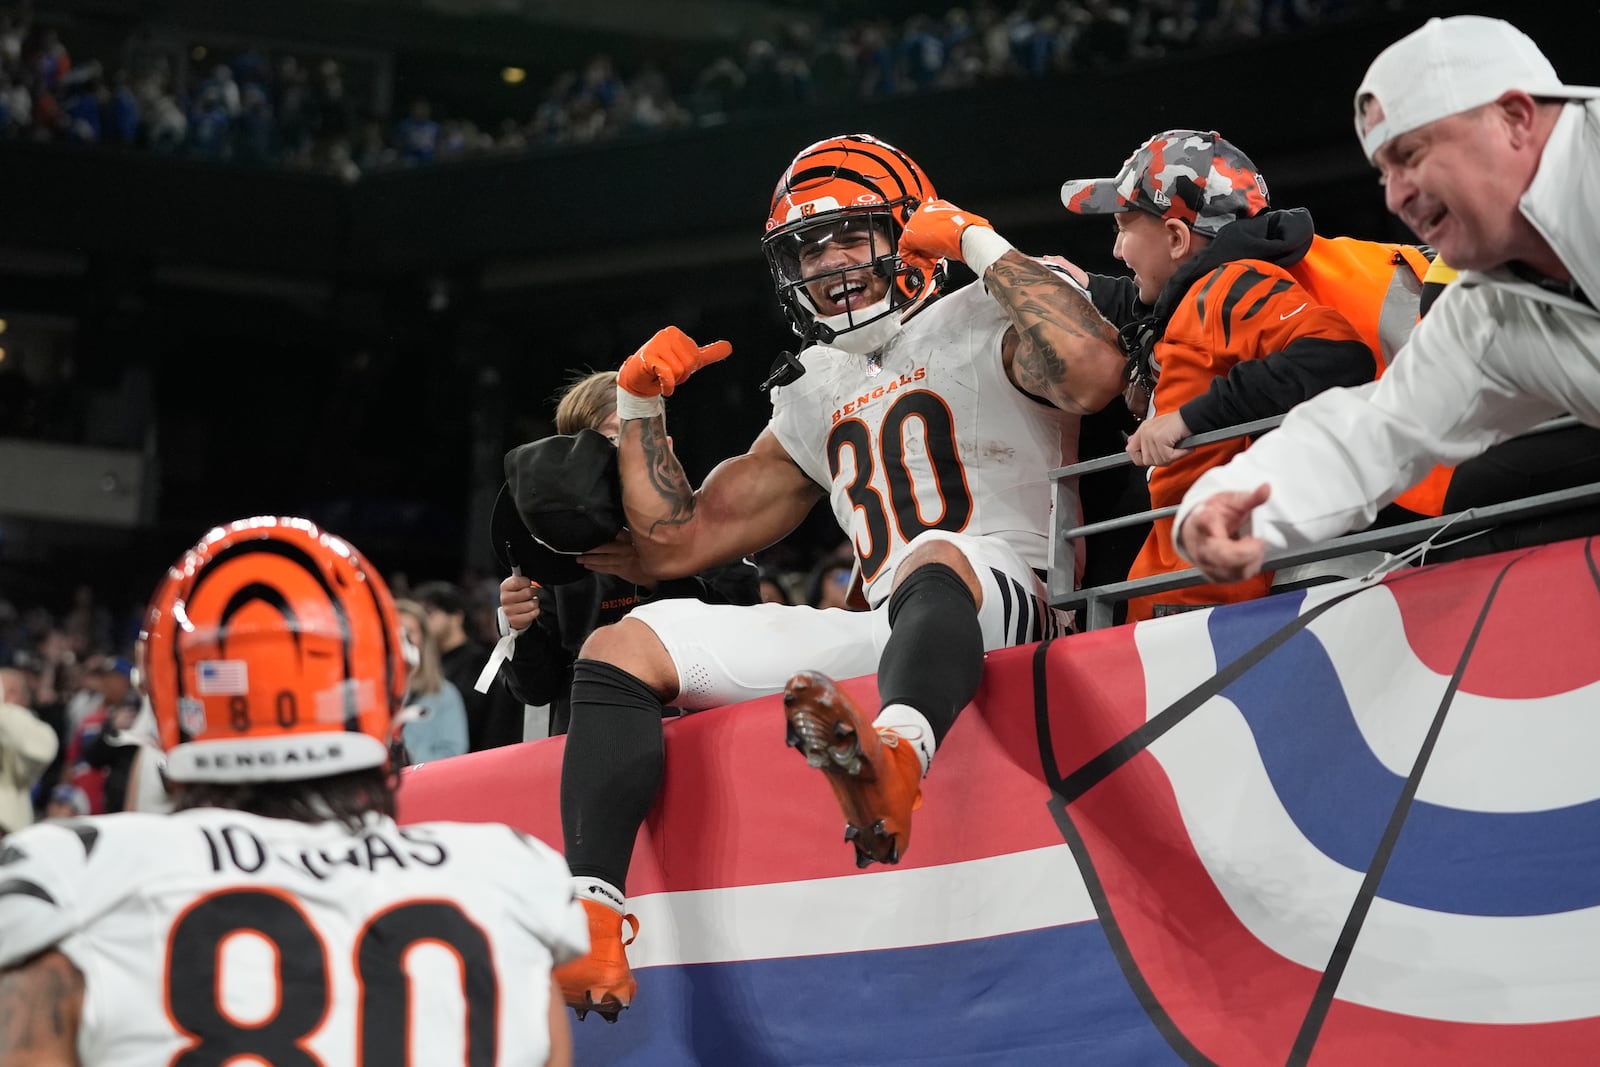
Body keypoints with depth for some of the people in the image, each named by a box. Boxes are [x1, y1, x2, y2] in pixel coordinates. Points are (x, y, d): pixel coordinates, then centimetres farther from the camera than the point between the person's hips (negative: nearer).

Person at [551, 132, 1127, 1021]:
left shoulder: (986, 324, 6)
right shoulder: (817, 396, 26)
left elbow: (1093, 374, -20)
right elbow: (677, 544, 30)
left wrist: (982, 246, -10)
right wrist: (638, 406, 20)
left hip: (1011, 605, -7)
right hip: (887, 633, 7)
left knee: (935, 557, -42)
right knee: (624, 646, -6)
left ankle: (893, 763, -77)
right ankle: (592, 914, -28)